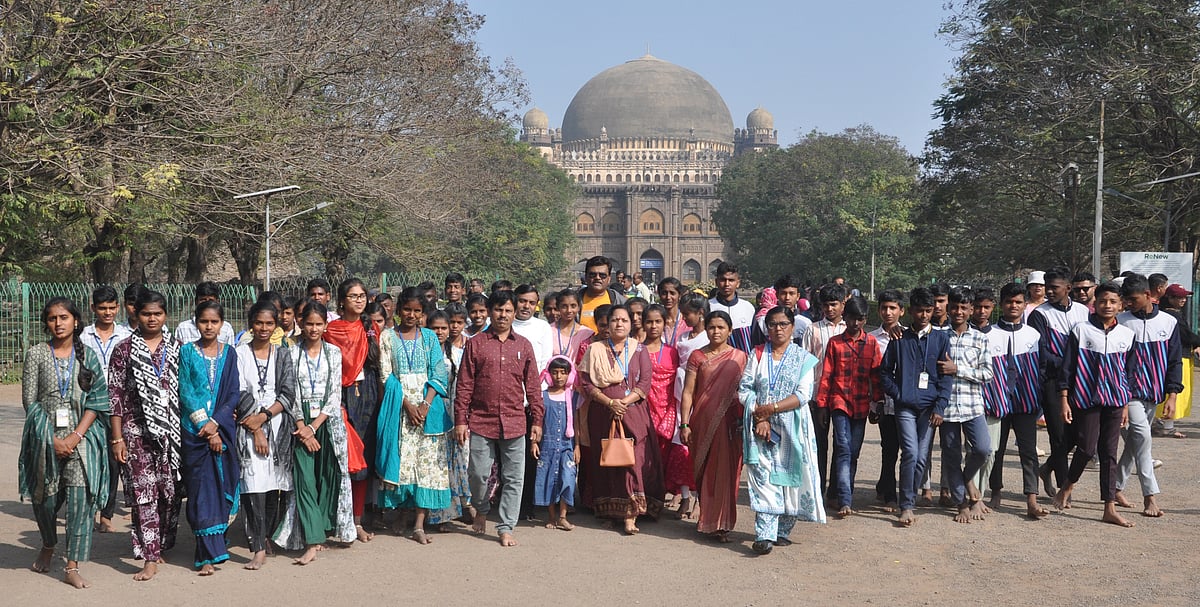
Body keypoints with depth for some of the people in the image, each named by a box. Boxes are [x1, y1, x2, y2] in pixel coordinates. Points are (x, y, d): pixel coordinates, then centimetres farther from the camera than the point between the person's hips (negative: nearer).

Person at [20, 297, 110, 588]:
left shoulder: (88, 356, 4)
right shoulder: (36, 354, 2)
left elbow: (98, 400, -1)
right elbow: (30, 402, -1)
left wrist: (76, 436, -12)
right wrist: (53, 439, -9)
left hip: (81, 439, 0)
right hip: (46, 439, 1)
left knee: (80, 499, -9)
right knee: (45, 499, 11)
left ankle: (72, 567, -2)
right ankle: (48, 546, 40)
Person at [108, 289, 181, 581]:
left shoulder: (177, 348, 7)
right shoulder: (124, 350, 1)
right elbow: (116, 395, 0)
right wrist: (117, 438, -5)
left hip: (172, 431, 2)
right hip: (137, 431, -2)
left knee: (170, 492, 7)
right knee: (143, 493, -4)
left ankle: (163, 544, 25)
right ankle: (150, 557, -1)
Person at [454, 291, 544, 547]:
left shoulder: (523, 345, 9)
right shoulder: (476, 344, 4)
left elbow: (533, 386, 10)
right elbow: (464, 386, 3)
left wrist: (537, 420, 6)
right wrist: (460, 420, -2)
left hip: (514, 422, 1)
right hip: (481, 421, -1)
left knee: (514, 478, 2)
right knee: (479, 474, 3)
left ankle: (506, 528, 11)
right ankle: (481, 510, 32)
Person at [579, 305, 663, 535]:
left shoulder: (639, 350, 8)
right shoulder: (595, 350, 7)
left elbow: (645, 383, -1)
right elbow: (585, 382, -1)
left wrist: (624, 402, -15)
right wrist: (609, 402, -14)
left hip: (634, 412, -1)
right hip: (603, 414, 1)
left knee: (635, 459, -10)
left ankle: (630, 515, -12)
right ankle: (610, 509, 12)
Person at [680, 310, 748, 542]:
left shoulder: (739, 357, 6)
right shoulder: (697, 357, 4)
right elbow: (688, 392, 0)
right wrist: (684, 424, -6)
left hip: (730, 423, 0)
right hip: (703, 423, 0)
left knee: (725, 471, -1)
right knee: (704, 471, 6)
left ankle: (721, 524, 7)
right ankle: (706, 520, 18)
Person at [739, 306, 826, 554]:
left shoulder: (803, 357, 5)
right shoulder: (757, 355, 9)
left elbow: (803, 394, -6)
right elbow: (744, 389, 3)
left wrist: (771, 408, -14)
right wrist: (759, 416, -11)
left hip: (792, 429, 0)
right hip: (761, 427, 0)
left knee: (789, 477, 2)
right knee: (763, 478, -9)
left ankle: (782, 531, 14)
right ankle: (764, 535, -14)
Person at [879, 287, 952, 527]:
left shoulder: (941, 338, 7)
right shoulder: (899, 339, 6)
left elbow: (946, 375, 3)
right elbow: (885, 371, 11)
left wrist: (940, 406, -5)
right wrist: (897, 394, -1)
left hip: (929, 406, 1)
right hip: (905, 406, -1)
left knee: (922, 457, 2)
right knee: (910, 453, -13)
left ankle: (909, 501, 16)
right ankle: (906, 506, -9)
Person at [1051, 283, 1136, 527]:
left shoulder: (1127, 335, 7)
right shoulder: (1081, 331, -3)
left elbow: (1129, 372, 13)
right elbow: (1068, 367, -3)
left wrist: (1126, 405, 12)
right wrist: (1063, 400, -6)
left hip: (1115, 400, 3)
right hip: (1086, 399, -3)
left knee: (1109, 453, 5)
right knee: (1087, 448, -7)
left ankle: (1110, 509, 8)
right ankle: (1068, 486, 21)